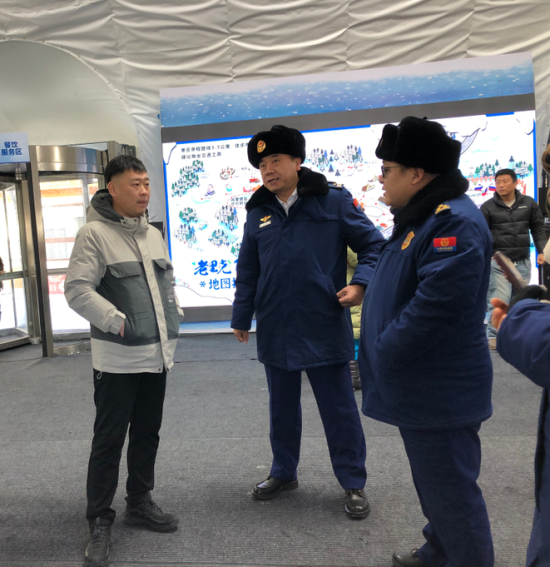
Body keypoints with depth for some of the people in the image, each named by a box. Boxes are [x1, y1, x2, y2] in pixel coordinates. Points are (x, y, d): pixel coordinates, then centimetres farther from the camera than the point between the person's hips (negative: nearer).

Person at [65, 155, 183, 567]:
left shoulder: (154, 235, 12)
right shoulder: (94, 234, -10)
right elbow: (77, 290, -16)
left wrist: (174, 315, 11)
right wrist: (119, 323, -19)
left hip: (157, 355, 7)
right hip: (117, 359, -7)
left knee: (147, 434, 17)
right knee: (109, 440, 3)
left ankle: (140, 502, 34)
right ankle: (100, 521, 20)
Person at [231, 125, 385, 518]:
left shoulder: (334, 201, -5)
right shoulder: (258, 213, 7)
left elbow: (373, 244, -1)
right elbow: (247, 271, 14)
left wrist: (361, 283, -16)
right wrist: (241, 317, 16)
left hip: (325, 328, -4)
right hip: (275, 332, 4)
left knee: (339, 408, 8)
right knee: (282, 407, 18)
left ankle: (354, 483, 26)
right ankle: (284, 473, 38)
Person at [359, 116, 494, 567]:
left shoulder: (454, 222, -22)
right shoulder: (422, 217, 12)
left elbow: (434, 307, -29)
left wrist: (381, 356, -17)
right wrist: (378, 356, 12)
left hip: (438, 393, -11)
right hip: (420, 388, 11)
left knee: (448, 488, 5)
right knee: (434, 481, 25)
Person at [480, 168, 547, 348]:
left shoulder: (529, 203, 7)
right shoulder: (487, 207, -1)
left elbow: (538, 228, 13)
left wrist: (542, 250, 2)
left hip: (523, 262, 4)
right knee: (499, 299, -10)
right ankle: (493, 335, 1)